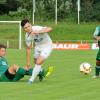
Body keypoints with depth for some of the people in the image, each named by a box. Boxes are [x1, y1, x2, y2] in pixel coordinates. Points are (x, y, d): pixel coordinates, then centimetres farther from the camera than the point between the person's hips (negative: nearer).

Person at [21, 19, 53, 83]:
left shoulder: (37, 29, -32)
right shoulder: (27, 36, -14)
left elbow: (50, 29, -48)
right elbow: (28, 48, -3)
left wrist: (37, 32, -57)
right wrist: (28, 62, -2)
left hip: (47, 46, -7)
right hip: (38, 47, 7)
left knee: (38, 62, -17)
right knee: (36, 62, 20)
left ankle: (31, 80, -3)